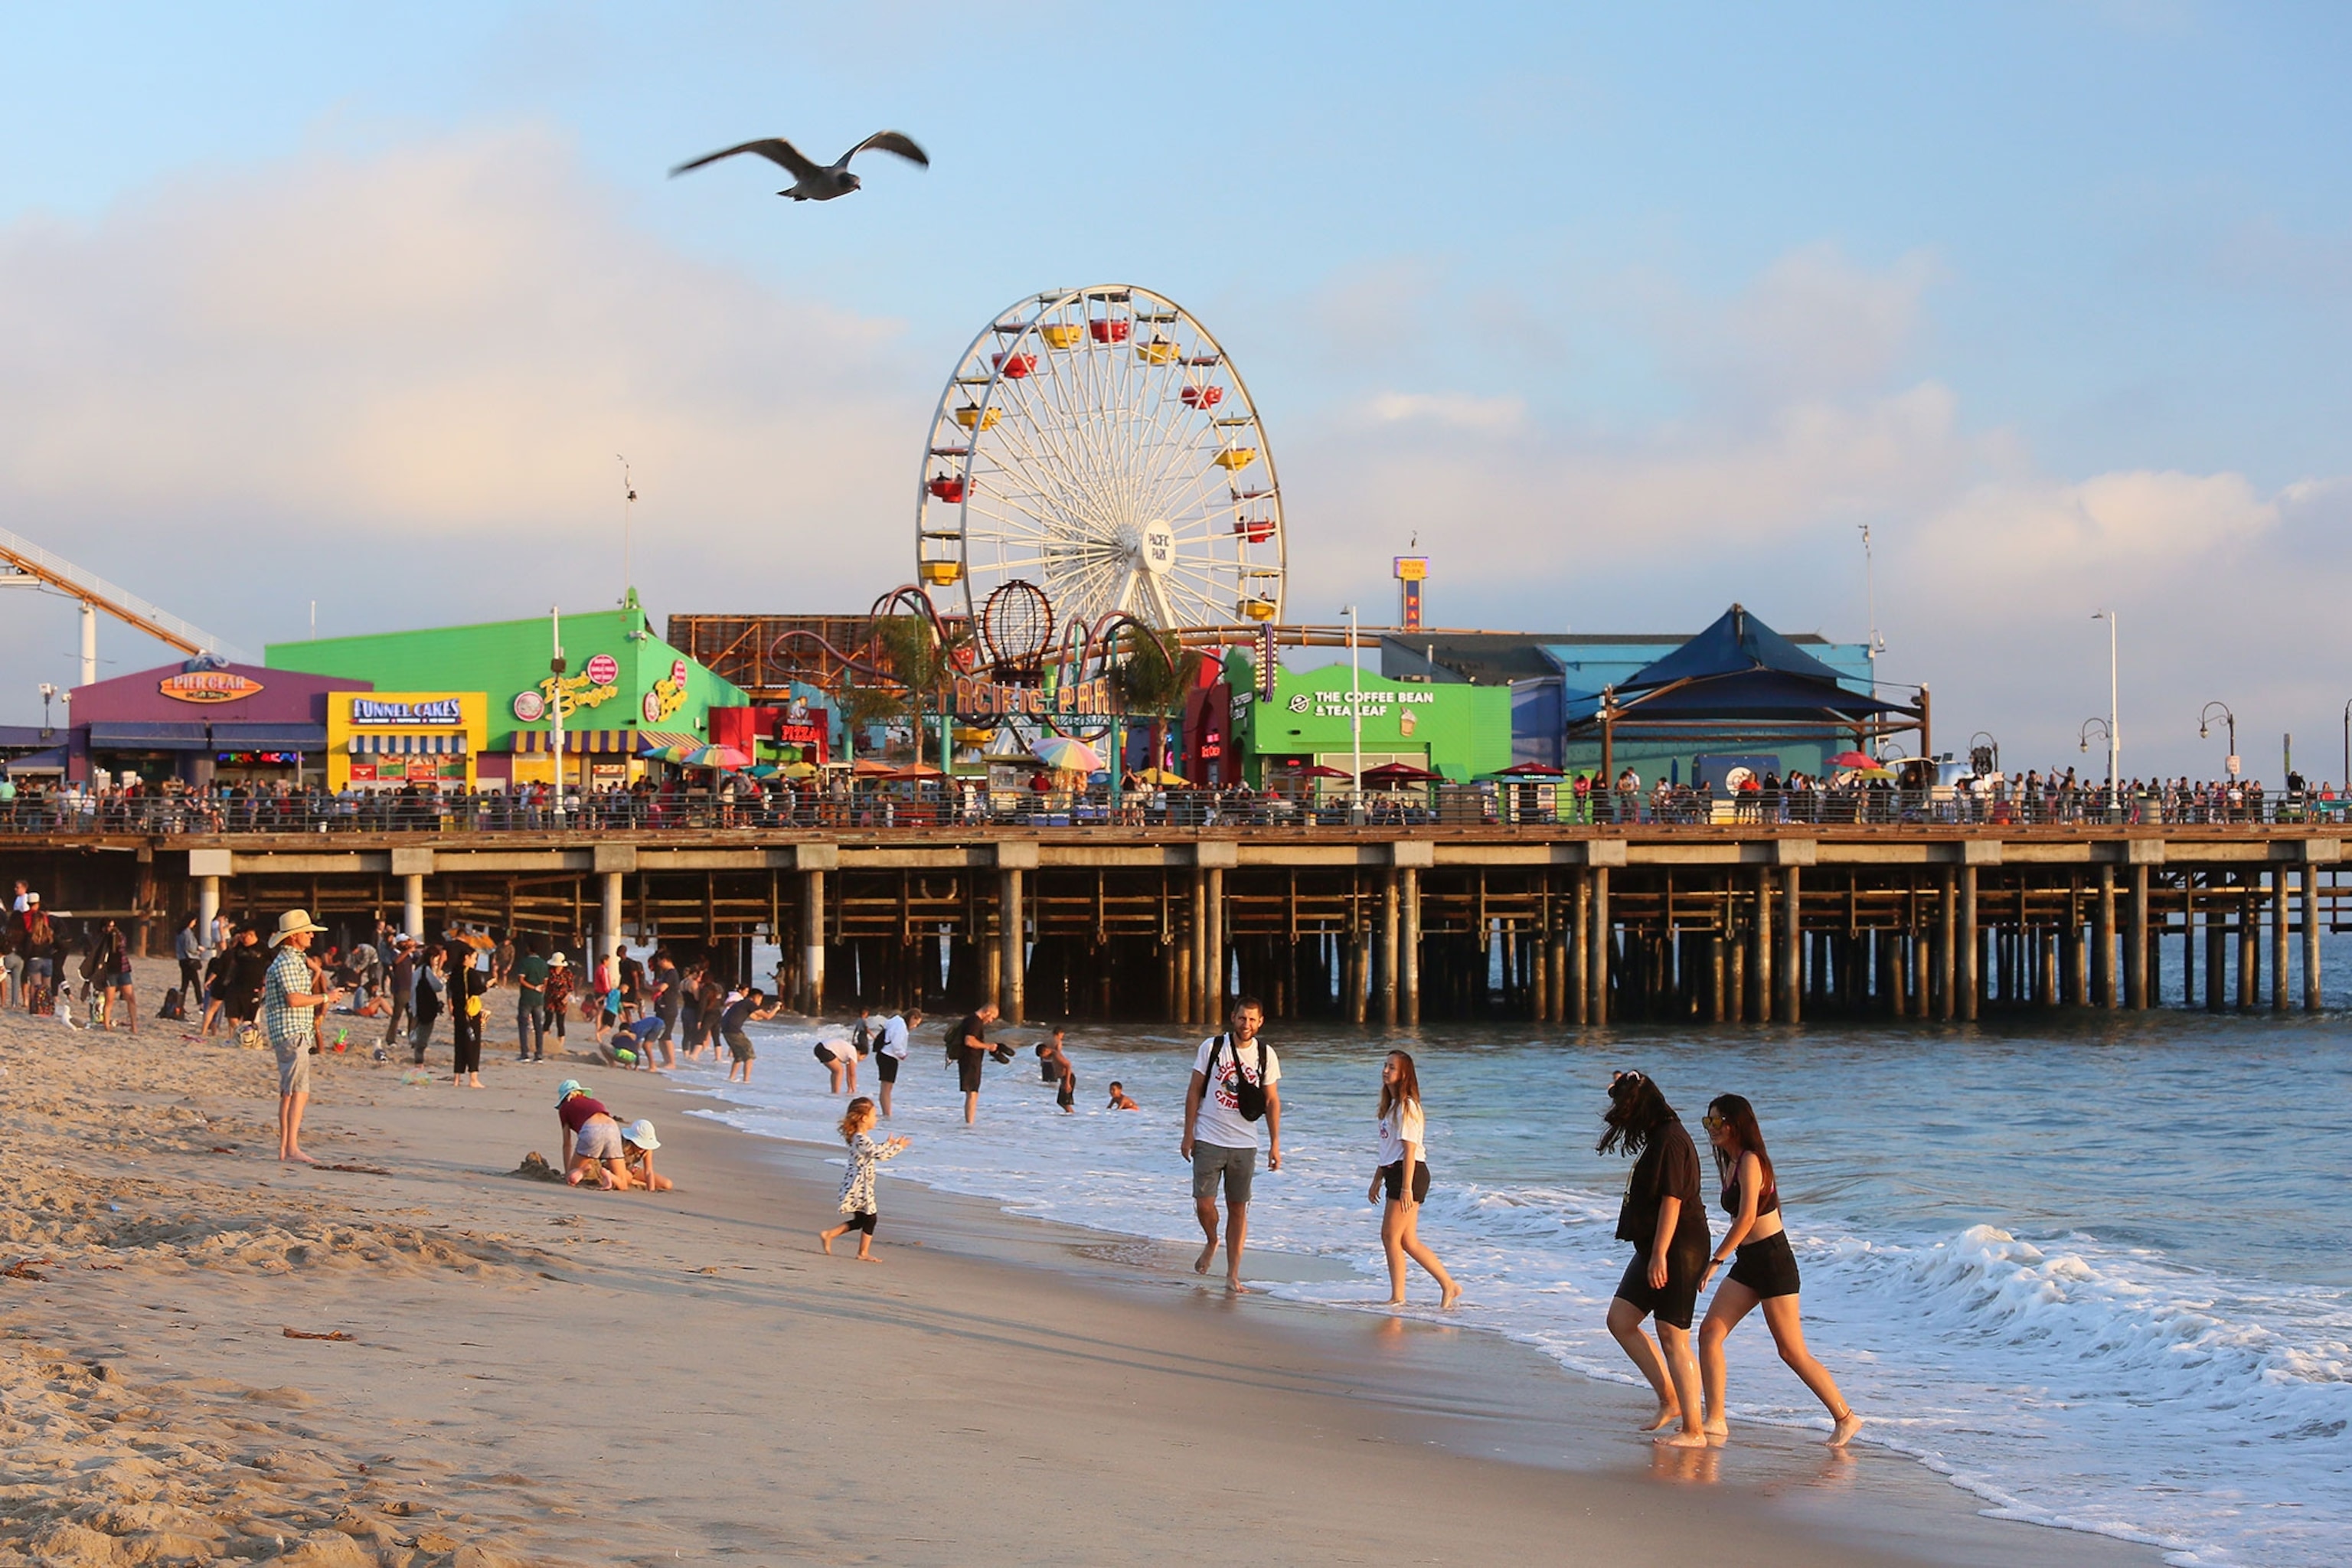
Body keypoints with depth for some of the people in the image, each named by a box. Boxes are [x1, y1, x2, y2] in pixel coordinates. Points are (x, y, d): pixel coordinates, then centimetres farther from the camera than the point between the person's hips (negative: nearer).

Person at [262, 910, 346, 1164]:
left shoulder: (298, 960, 20)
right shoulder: (286, 962, -13)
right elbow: (293, 999, -22)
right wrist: (326, 998, -12)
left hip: (298, 1033, 11)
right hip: (291, 1032, -11)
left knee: (289, 1092, 11)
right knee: (299, 1091, -16)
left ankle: (284, 1148, 13)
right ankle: (292, 1147, -22)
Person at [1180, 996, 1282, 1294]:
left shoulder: (1265, 1055, 2)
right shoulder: (1212, 1047, -2)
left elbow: (1272, 1101, 8)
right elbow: (1194, 1091, 2)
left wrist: (1275, 1144, 3)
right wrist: (1188, 1135, -2)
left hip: (1244, 1145, 1)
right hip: (1208, 1141, -1)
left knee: (1238, 1208, 2)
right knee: (1204, 1203, -6)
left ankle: (1233, 1276, 8)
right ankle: (1212, 1242, 28)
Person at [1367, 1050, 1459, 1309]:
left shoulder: (1407, 1106, -13)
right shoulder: (1392, 1105, 17)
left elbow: (1409, 1149, -18)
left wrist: (1406, 1187, -21)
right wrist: (1377, 1181, 24)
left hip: (1410, 1173, -10)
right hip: (1394, 1173, 10)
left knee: (1391, 1235, -8)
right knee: (1408, 1241, 8)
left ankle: (1397, 1298, -3)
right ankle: (1449, 1285, 14)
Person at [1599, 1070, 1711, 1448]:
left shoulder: (1671, 1140, -17)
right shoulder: (1658, 1138, 14)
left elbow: (1671, 1201, -22)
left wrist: (1659, 1255, -24)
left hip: (1677, 1250, -11)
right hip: (1654, 1248, 11)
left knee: (1672, 1338, -8)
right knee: (1620, 1320, 10)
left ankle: (1694, 1430, -4)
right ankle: (1670, 1398, 14)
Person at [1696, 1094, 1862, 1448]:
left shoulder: (1750, 1160, -16)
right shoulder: (1731, 1162, 13)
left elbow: (1747, 1217, -24)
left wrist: (1715, 1261, -24)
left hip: (1772, 1259, -9)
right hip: (1748, 1263, 9)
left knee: (1792, 1352, -3)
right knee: (1710, 1332, -1)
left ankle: (1845, 1418, 8)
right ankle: (1715, 1422, -1)